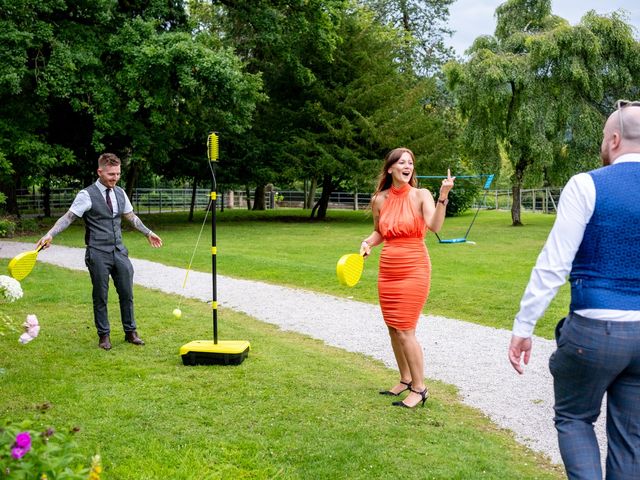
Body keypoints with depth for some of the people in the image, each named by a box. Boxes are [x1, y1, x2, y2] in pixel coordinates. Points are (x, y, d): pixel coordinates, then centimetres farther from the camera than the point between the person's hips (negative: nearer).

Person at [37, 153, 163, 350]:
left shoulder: (120, 193, 10)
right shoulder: (87, 195, -8)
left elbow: (131, 217, 23)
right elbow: (68, 217, -15)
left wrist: (148, 233, 30)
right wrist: (50, 234, -28)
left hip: (119, 252, 5)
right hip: (98, 254, -5)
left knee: (127, 293, 8)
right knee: (100, 296, 4)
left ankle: (130, 332, 21)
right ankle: (104, 335, 17)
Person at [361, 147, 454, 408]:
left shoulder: (421, 195, -7)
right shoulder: (380, 199, 4)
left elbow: (435, 226, -23)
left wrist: (443, 196, -33)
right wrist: (368, 242, -1)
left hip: (414, 269, -5)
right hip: (388, 270, 5)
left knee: (405, 331, -6)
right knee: (393, 329, 11)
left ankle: (419, 388, 7)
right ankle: (405, 380, 29)